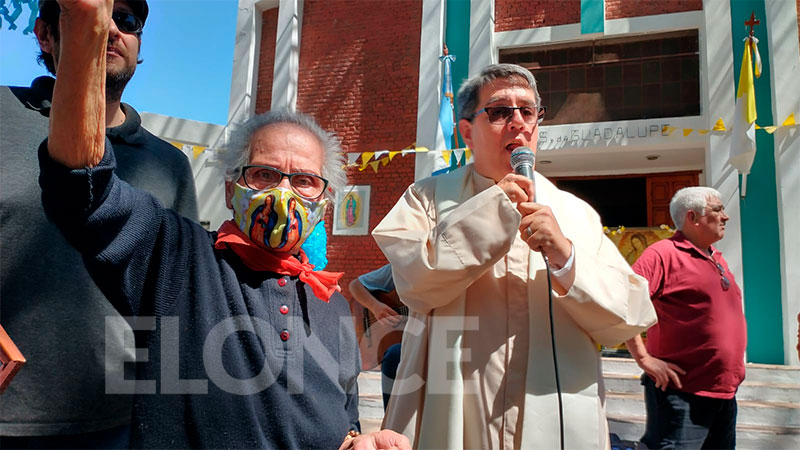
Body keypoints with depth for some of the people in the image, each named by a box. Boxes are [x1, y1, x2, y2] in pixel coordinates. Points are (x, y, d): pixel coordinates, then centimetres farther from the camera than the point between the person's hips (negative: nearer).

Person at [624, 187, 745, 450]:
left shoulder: (717, 258, 15)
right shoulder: (665, 253, -12)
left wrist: (737, 358, 16)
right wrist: (644, 358, -21)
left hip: (725, 393, 9)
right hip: (682, 394, -9)